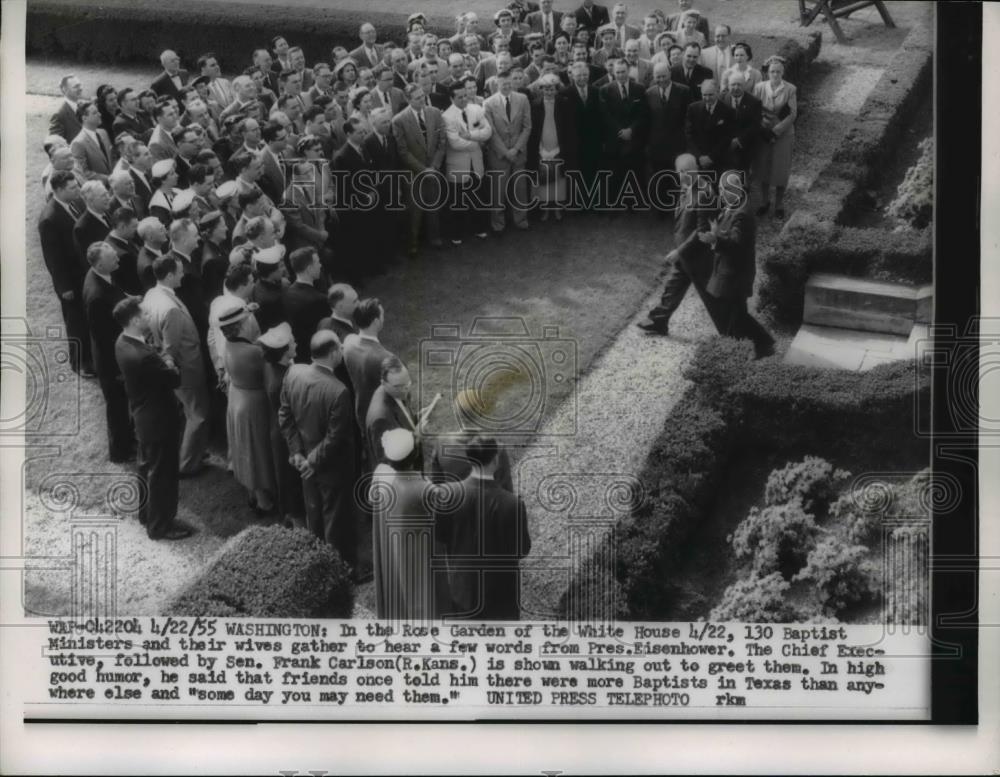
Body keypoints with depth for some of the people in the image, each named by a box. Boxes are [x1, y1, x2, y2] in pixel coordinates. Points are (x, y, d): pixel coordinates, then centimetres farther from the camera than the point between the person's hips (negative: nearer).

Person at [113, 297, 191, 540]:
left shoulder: (123, 342, -4)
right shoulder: (142, 356, -34)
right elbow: (175, 379, -21)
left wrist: (161, 359, -6)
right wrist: (169, 363, -4)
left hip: (143, 416, 9)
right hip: (158, 420, -9)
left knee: (148, 467, 26)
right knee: (162, 473, 8)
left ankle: (147, 513, 44)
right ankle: (160, 525, 24)